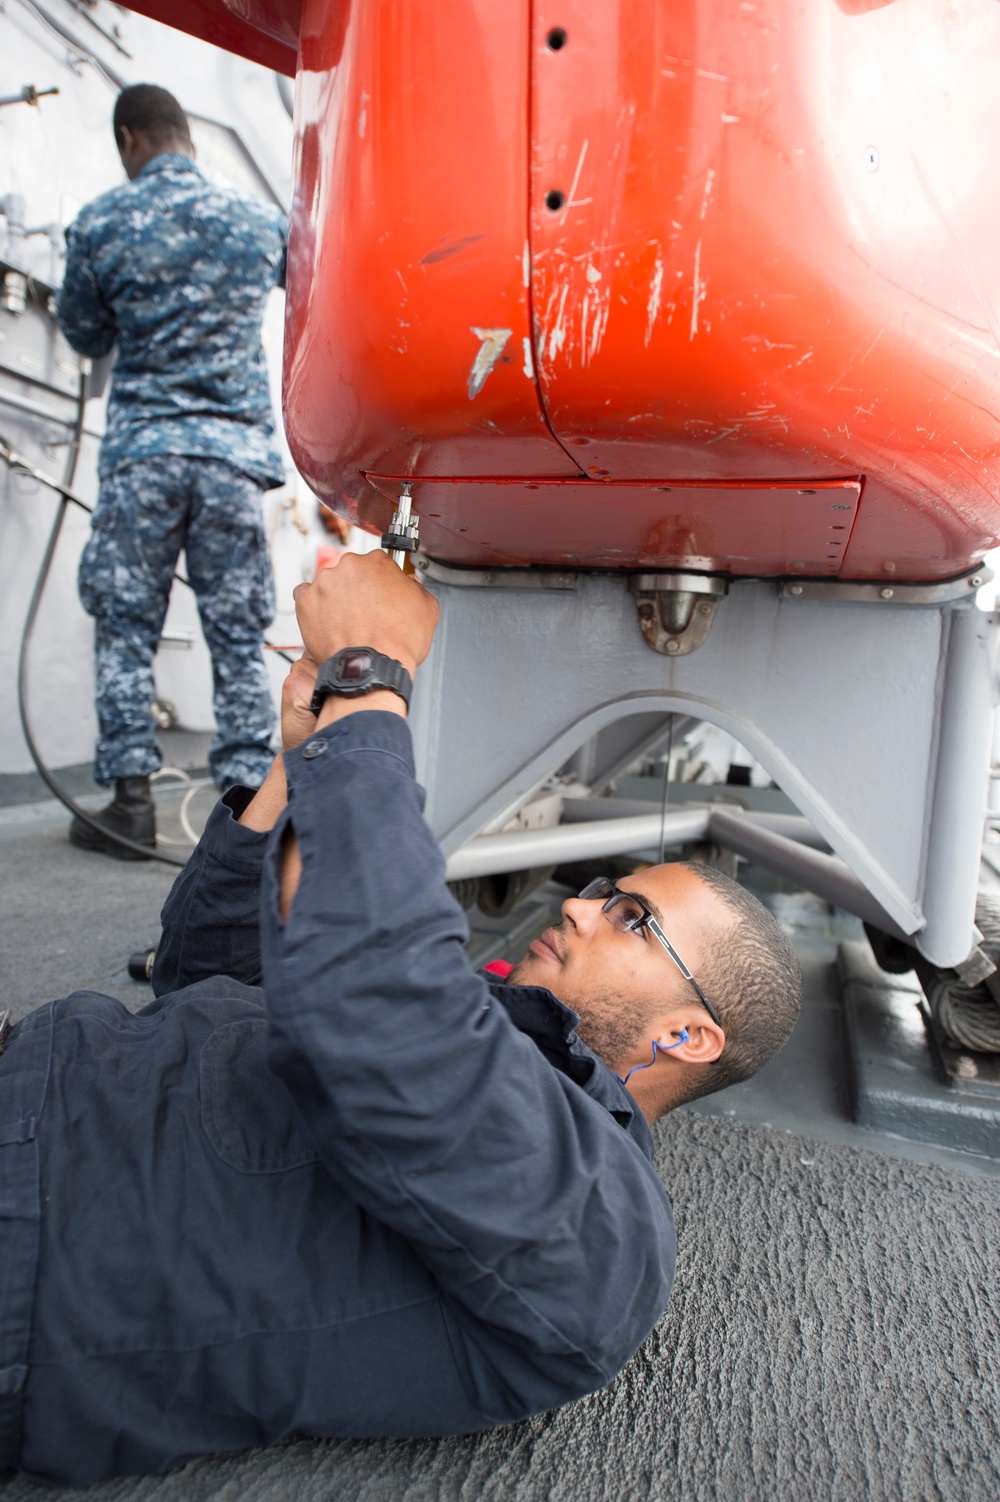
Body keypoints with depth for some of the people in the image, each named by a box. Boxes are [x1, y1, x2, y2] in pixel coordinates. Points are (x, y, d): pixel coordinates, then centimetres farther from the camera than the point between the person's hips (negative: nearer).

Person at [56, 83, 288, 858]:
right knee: (238, 634, 3)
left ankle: (131, 798, 4)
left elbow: (83, 334, 15)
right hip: (236, 449, 2)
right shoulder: (259, 219, 9)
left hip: (141, 448, -1)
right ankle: (250, 801, 4)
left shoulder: (100, 225, 4)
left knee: (125, 627, 5)